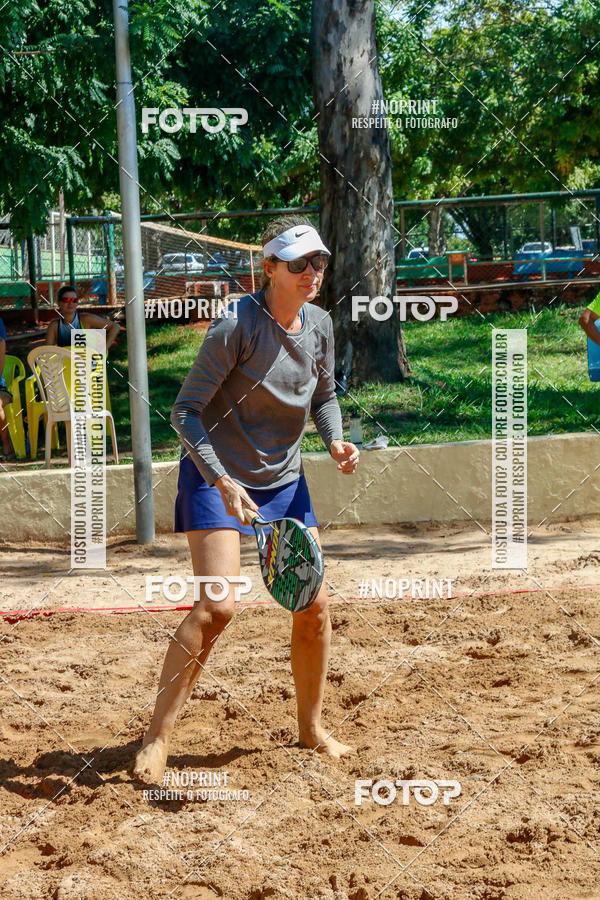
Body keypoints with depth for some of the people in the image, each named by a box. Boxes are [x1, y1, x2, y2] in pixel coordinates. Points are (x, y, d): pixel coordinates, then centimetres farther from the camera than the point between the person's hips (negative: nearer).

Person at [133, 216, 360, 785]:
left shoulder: (319, 326, 1)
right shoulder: (237, 327, -20)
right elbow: (185, 411, -18)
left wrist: (335, 440, -3)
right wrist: (223, 481, -28)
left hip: (284, 480, 6)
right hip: (217, 478, -6)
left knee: (314, 607, 4)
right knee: (216, 606, -19)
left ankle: (311, 728, 24)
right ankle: (156, 741, -9)